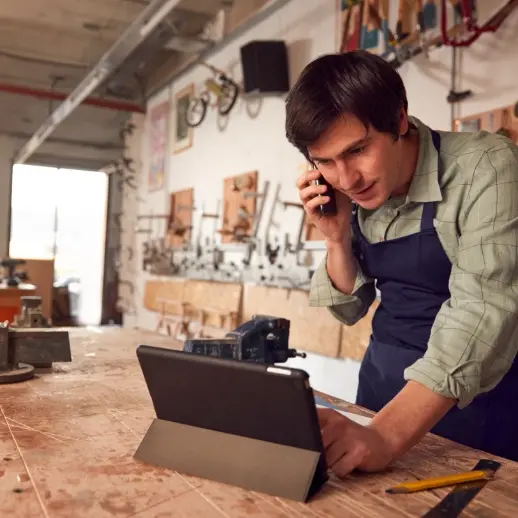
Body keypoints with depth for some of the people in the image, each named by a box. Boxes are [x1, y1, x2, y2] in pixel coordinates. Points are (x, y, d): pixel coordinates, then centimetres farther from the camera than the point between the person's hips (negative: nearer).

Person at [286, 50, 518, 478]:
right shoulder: (349, 193, -2)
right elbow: (350, 309, 4)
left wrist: (385, 436, -38)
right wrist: (338, 239, -15)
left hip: (480, 398, -5)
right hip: (384, 386, 6)